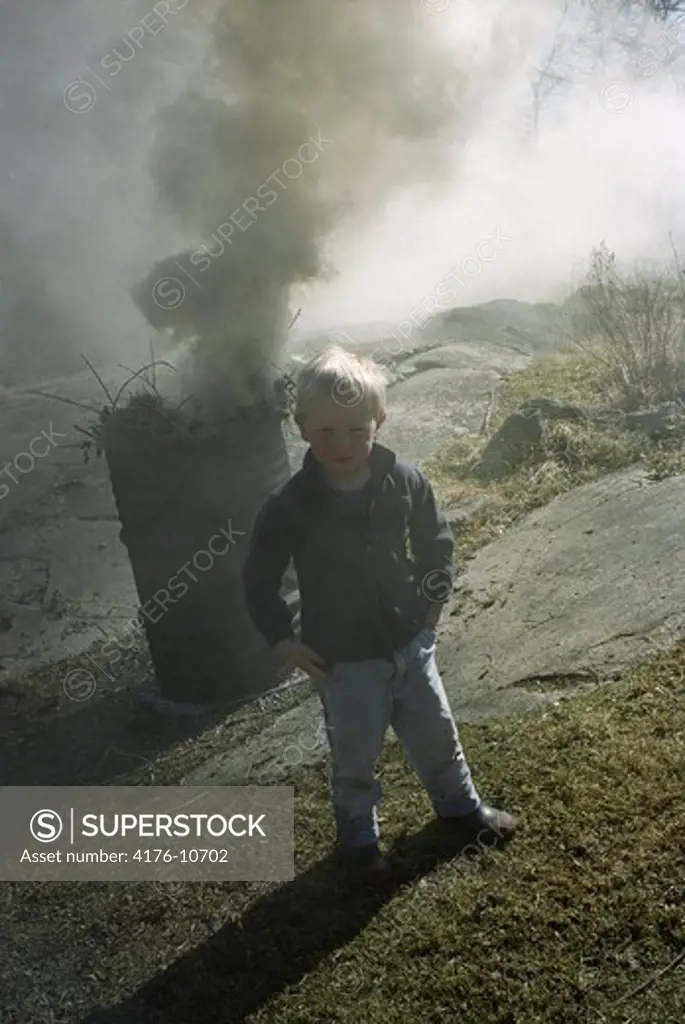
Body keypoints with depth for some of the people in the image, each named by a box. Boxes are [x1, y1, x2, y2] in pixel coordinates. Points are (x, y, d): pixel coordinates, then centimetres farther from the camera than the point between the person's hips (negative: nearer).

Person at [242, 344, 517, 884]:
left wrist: (433, 602, 3)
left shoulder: (407, 481, -13)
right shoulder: (289, 507, -20)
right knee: (355, 759, 16)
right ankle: (360, 839, 42)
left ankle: (462, 807, 49)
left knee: (437, 737, 22)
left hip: (411, 643, 3)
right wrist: (286, 642, -9)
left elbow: (437, 542, 5)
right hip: (343, 661, -2)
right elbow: (259, 581, -8)